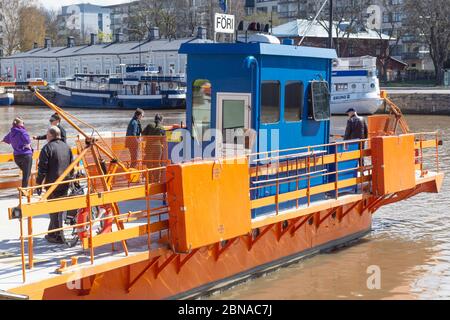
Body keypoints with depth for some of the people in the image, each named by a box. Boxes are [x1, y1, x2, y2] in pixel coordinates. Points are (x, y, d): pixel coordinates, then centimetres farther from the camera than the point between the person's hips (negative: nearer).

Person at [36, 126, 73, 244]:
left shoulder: (47, 148, -9)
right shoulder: (67, 147, 11)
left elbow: (42, 168, -11)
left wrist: (39, 183, -4)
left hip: (52, 183, -6)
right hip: (65, 183, 6)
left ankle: (58, 236, 0)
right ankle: (52, 233, 22)